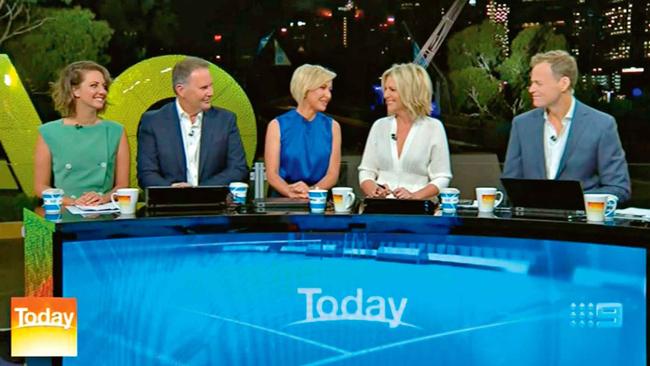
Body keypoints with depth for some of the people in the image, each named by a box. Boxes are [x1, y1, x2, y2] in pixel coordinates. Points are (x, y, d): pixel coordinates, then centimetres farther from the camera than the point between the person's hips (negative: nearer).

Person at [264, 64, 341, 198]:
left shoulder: (332, 126, 9)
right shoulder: (277, 125, 4)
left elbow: (333, 174, 2)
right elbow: (272, 174, -2)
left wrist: (312, 191, -18)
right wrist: (291, 192, -22)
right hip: (283, 200, -1)